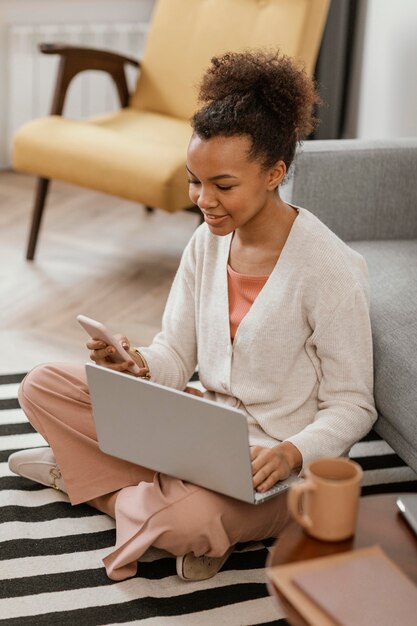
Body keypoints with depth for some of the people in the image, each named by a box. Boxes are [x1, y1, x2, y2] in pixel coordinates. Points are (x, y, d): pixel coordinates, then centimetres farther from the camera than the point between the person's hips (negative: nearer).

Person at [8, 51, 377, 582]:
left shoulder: (330, 268, -20)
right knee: (42, 387, -2)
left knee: (188, 521, -37)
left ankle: (86, 474, -5)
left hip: (273, 464, -5)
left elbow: (351, 406, -14)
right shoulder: (207, 241, 0)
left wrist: (292, 453, -32)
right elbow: (175, 355, 3)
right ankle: (169, 497, -2)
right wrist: (138, 366, -20)